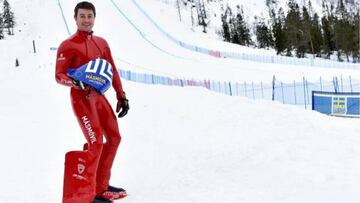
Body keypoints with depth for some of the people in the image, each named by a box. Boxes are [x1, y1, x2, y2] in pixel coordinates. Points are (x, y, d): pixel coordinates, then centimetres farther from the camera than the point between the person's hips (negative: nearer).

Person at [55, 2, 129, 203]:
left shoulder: (101, 43, 10)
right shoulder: (68, 46, -8)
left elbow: (112, 71, 14)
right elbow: (59, 75, -10)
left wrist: (121, 96, 11)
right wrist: (77, 82, -29)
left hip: (99, 95, 8)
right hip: (81, 97, -7)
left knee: (114, 138, 10)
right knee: (96, 143, -16)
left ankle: (101, 186, 23)